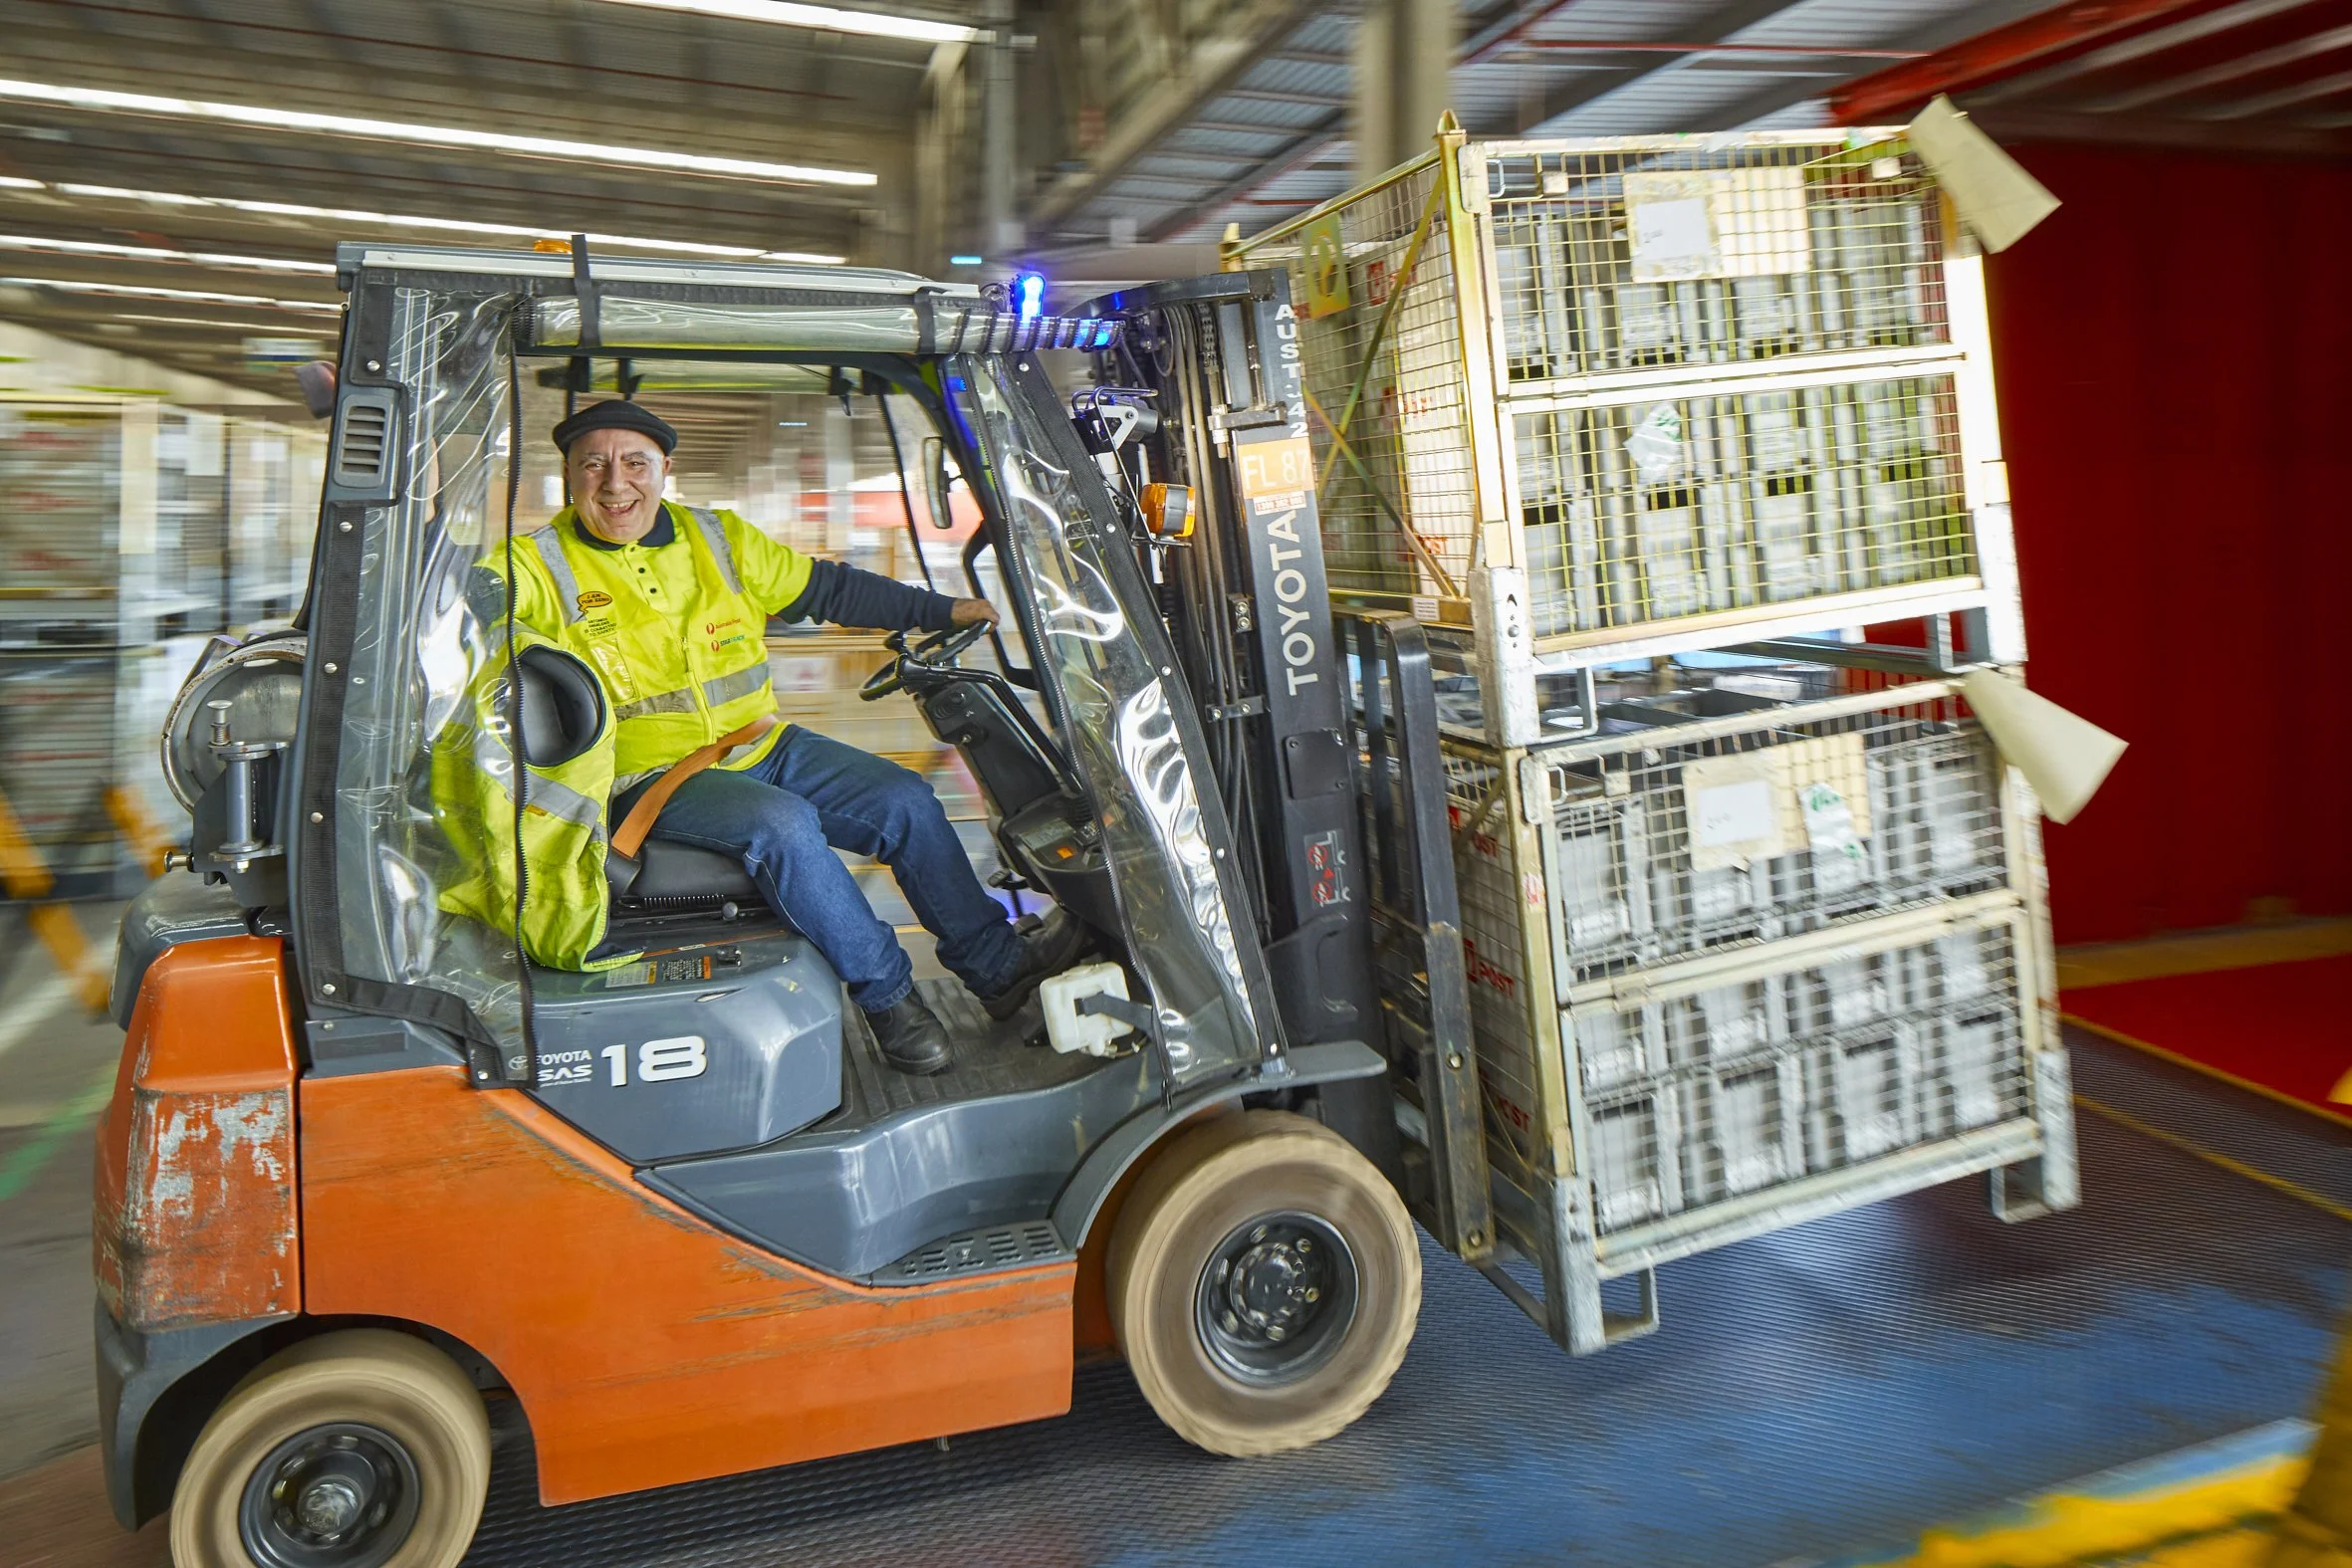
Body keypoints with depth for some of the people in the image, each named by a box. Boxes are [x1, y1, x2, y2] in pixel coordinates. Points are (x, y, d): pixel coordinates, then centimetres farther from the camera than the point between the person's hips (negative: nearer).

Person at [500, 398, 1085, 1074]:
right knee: (783, 824, -31)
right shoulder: (538, 568, -3)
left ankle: (994, 962, 4)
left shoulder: (720, 539, 10)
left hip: (763, 747, 6)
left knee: (903, 796, -8)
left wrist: (944, 610, 17)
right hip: (652, 779, -5)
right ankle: (886, 992, -16)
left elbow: (829, 588, 17)